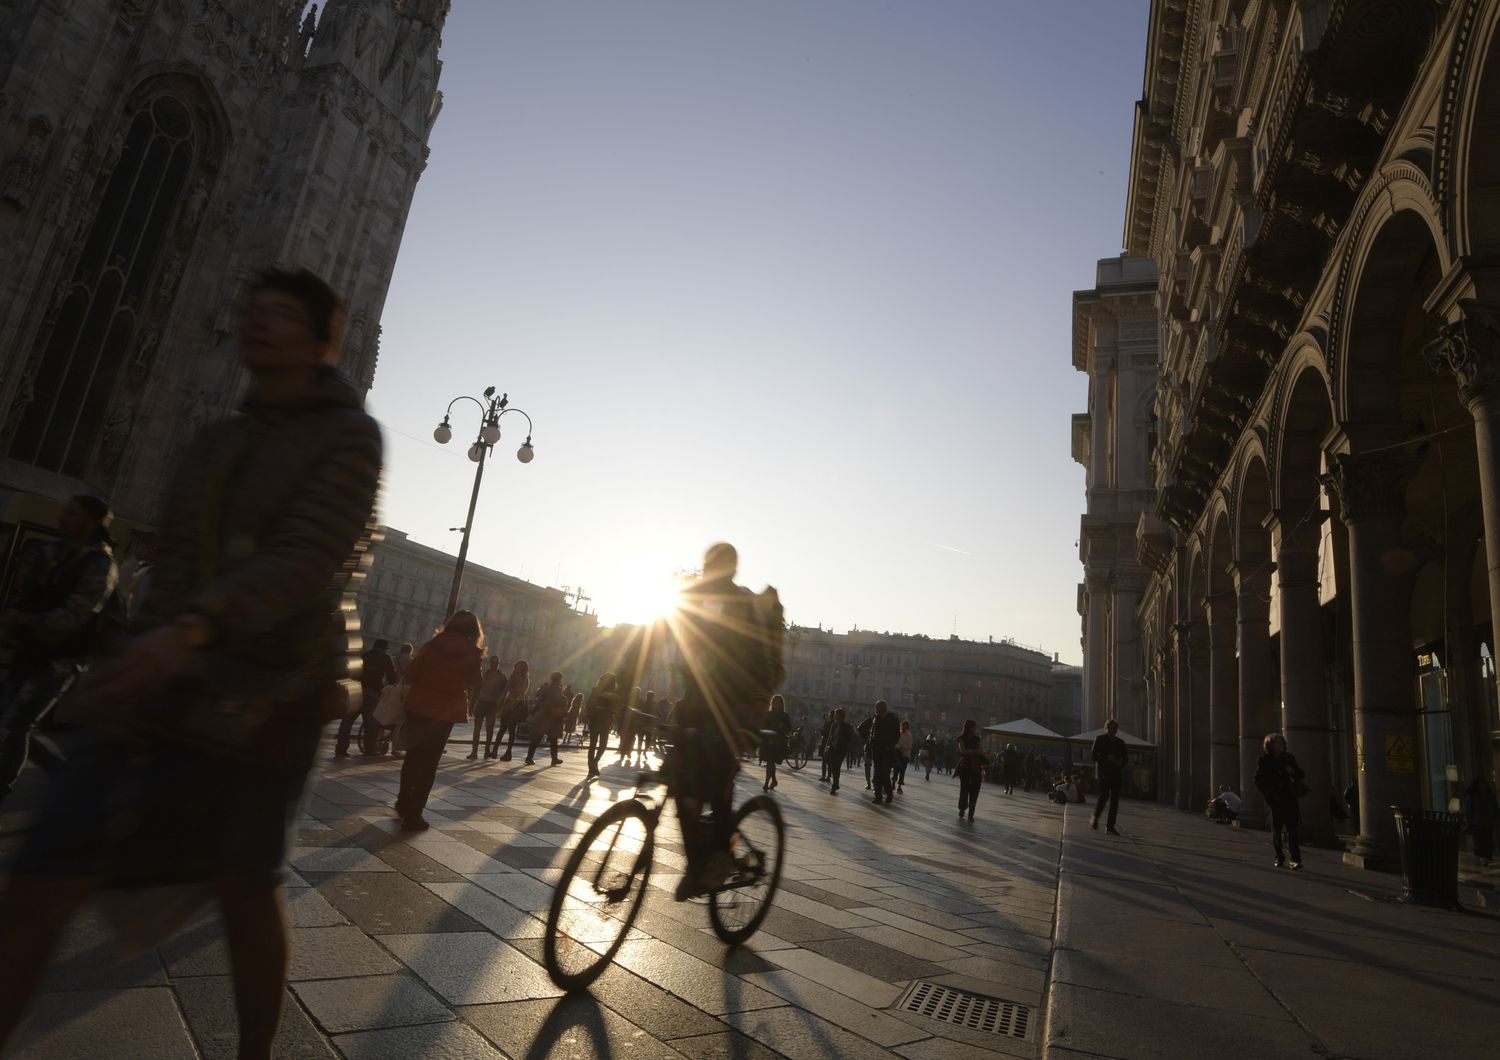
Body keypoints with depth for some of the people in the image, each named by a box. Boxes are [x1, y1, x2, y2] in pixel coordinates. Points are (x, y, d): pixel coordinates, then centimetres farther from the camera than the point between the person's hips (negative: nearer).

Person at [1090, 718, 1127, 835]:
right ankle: (1094, 818, 7)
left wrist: (1120, 763, -4)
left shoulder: (1120, 742, 15)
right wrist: (1107, 758, -14)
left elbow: (1125, 758, 18)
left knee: (1115, 799, -1)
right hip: (1104, 772, -4)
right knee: (1104, 796, -13)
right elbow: (1093, 756, -1)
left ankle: (1110, 826, 1)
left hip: (1116, 773, 4)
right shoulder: (1099, 739, 4)